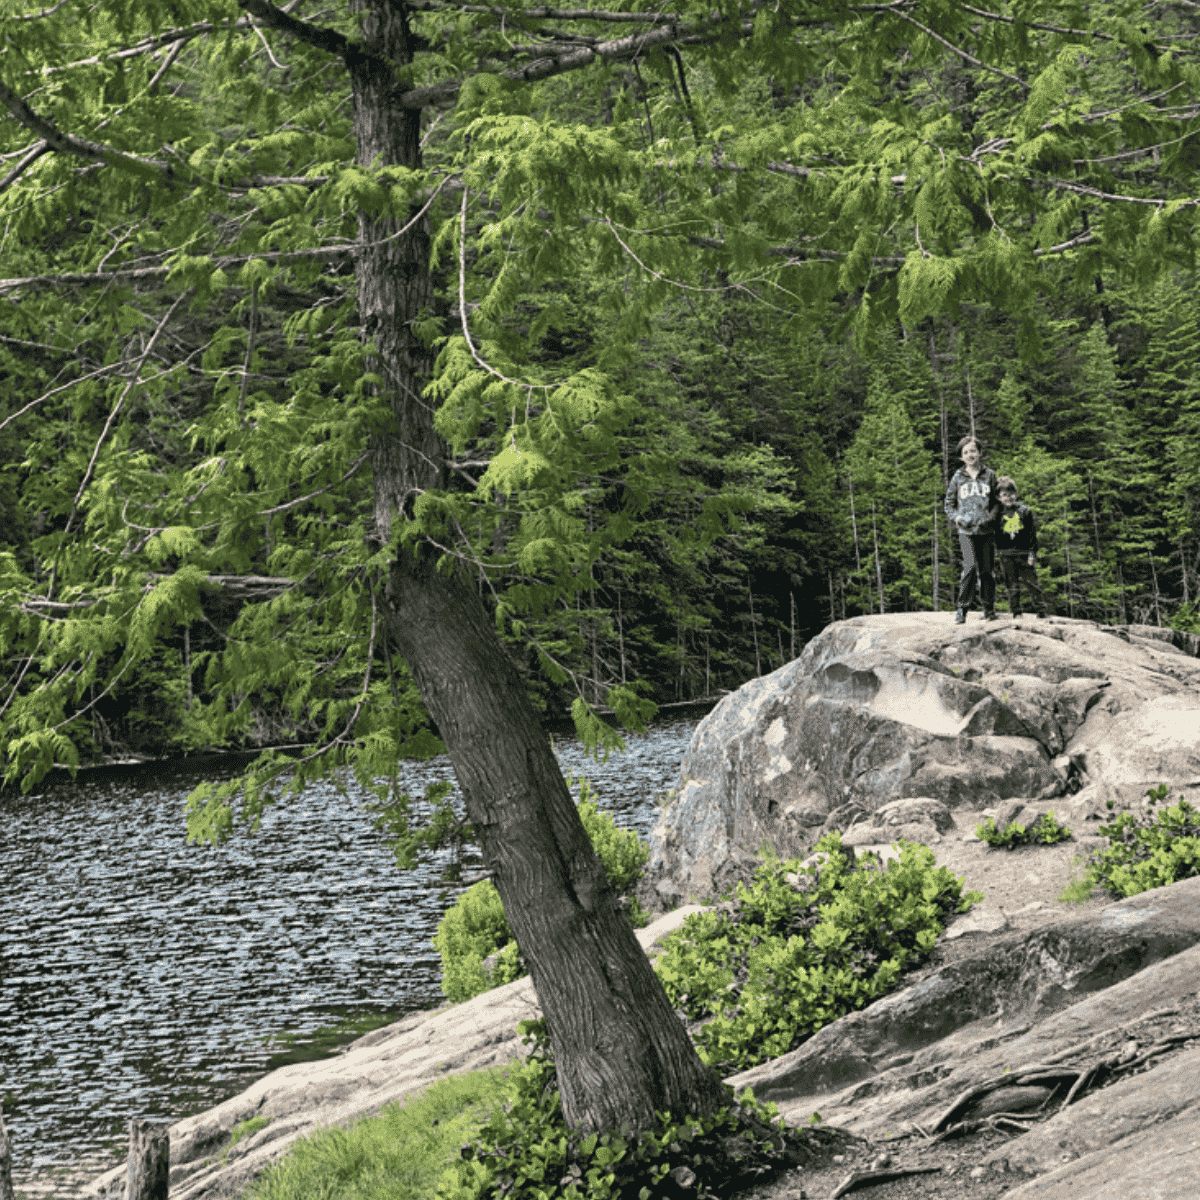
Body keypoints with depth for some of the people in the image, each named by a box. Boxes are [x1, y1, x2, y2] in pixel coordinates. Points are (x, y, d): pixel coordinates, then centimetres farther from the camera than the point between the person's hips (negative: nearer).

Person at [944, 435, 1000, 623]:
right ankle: (962, 609, -9)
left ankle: (989, 609, 16)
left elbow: (997, 502, 11)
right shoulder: (958, 477, 8)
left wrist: (991, 517, -6)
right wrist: (956, 517, -3)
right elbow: (949, 503, 15)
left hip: (987, 530, 1)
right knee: (970, 567, -16)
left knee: (987, 570, 4)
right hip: (966, 531, -1)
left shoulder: (989, 475, 9)